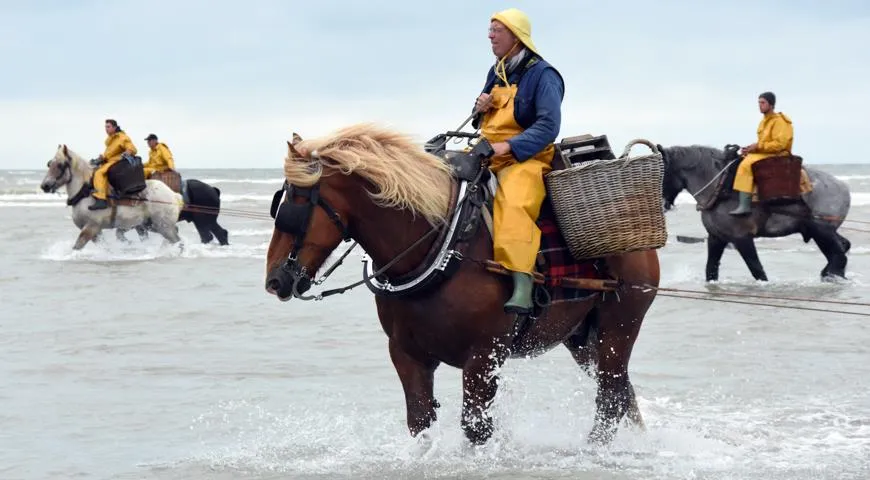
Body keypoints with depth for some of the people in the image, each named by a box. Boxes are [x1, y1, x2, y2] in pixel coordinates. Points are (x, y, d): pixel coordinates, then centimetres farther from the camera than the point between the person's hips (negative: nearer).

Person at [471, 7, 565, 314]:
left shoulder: (542, 75, -6)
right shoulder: (496, 73, 18)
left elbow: (548, 126, -18)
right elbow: (483, 122, 30)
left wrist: (508, 146, -28)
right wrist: (480, 108, 4)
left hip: (526, 158, -9)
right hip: (488, 155, 9)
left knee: (513, 206, -35)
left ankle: (522, 285, -47)